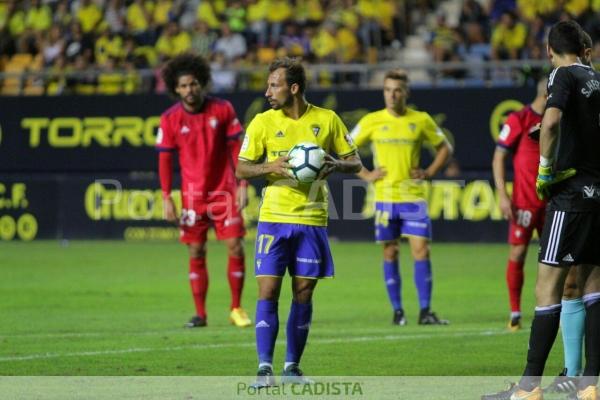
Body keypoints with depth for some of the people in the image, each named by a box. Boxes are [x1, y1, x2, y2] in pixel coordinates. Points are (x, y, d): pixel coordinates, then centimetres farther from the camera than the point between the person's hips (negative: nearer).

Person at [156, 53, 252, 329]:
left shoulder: (222, 109, -4)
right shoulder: (170, 119, -4)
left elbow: (236, 148, 1)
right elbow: (165, 159, 1)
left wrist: (242, 185, -5)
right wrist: (166, 198, -4)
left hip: (224, 190, 0)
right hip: (192, 194, 0)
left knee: (235, 248, -5)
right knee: (196, 252, 1)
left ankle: (236, 309, 7)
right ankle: (200, 313, 9)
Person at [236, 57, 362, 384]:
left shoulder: (327, 120, 3)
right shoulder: (262, 122, 1)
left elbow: (355, 163, 9)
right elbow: (241, 170, 3)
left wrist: (335, 165, -13)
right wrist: (270, 166, -16)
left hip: (312, 220, 1)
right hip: (273, 219, -1)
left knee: (303, 294, 5)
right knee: (268, 291, -9)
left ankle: (292, 367, 15)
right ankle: (264, 367, -8)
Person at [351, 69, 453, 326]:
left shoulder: (421, 120, 3)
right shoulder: (372, 121, 2)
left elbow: (444, 148, 14)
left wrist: (429, 173, 2)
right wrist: (365, 175, 0)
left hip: (414, 197, 0)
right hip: (385, 197, 0)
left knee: (421, 250, -7)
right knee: (390, 253, 2)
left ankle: (425, 312, -5)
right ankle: (397, 311, 9)